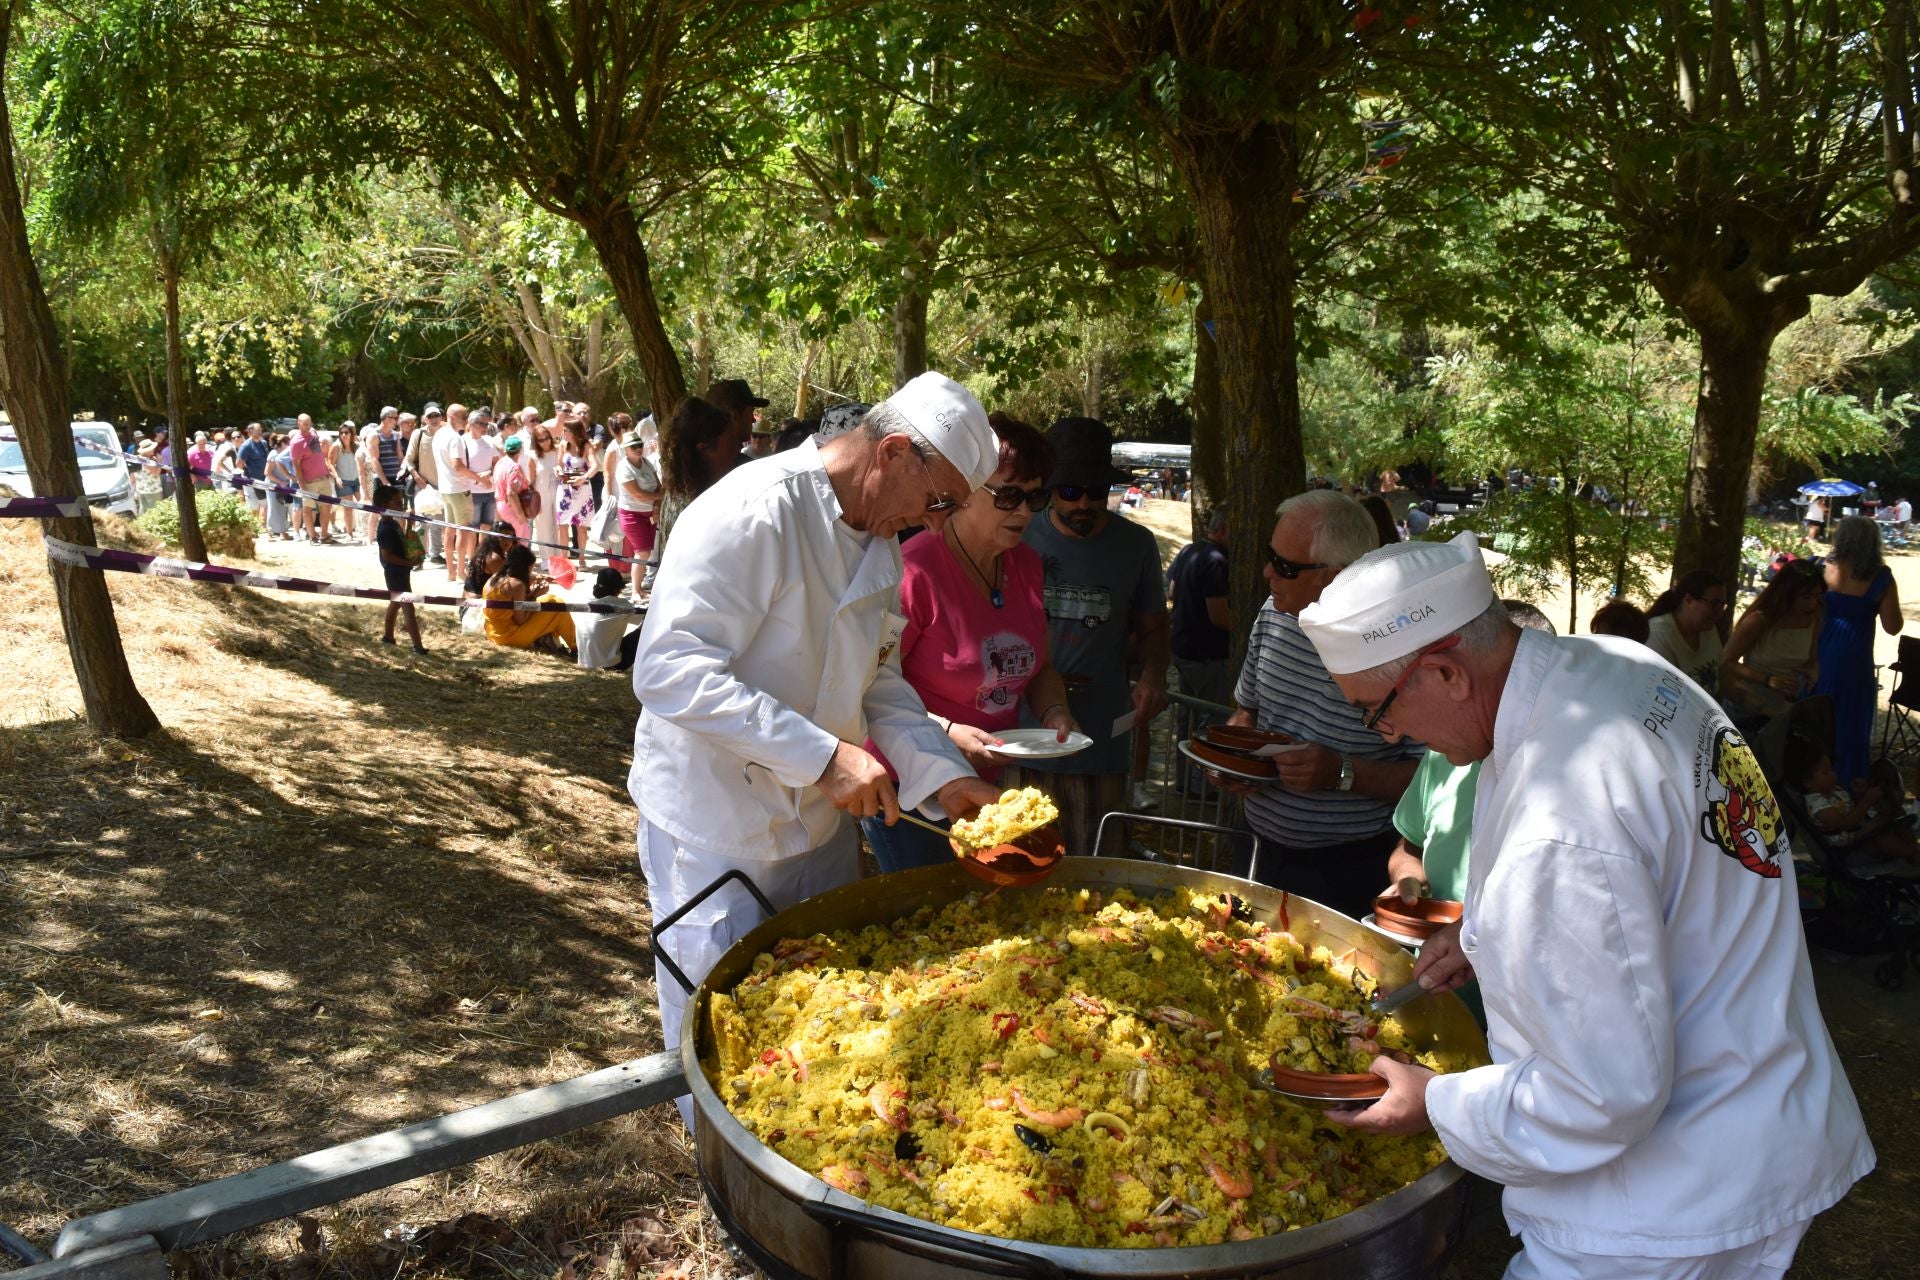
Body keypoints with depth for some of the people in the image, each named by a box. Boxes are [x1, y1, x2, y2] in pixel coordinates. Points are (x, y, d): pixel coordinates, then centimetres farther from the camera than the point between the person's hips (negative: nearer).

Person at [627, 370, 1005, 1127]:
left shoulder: (880, 541, 5)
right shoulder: (756, 510, -24)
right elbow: (670, 669, -31)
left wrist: (942, 775, -1)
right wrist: (823, 755, -34)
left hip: (820, 819, 8)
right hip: (719, 829, -8)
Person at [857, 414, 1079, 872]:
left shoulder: (1026, 565, 4)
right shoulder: (914, 571, -21)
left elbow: (1038, 666, 16)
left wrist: (1053, 711, -3)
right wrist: (946, 731, -26)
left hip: (988, 783, 7)